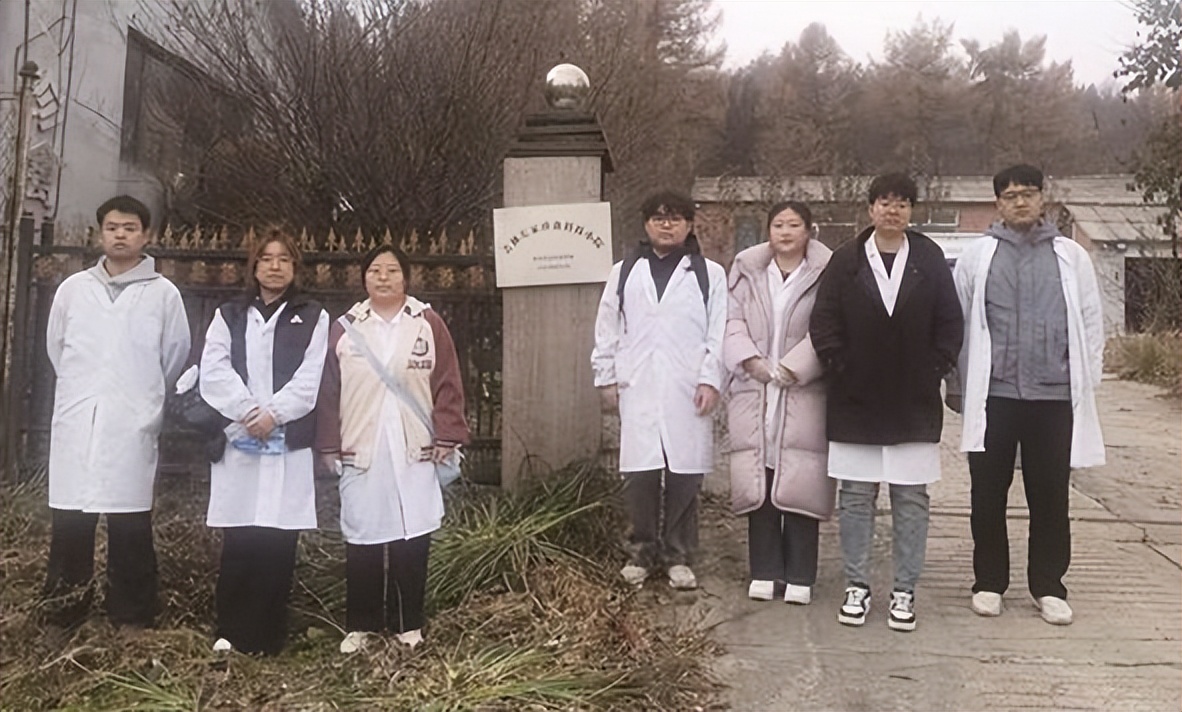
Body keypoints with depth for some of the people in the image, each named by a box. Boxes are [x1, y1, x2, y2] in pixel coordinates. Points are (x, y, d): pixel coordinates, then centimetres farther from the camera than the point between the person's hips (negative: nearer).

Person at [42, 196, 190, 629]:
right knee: (69, 524, 6)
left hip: (132, 427, -2)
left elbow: (175, 355, 8)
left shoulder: (163, 293, 1)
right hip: (76, 423, 2)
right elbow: (56, 348, 18)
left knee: (131, 527, 2)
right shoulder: (73, 288, 9)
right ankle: (64, 613, 21)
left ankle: (132, 618, 14)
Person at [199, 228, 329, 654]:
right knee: (238, 542, 1)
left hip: (289, 444, -1)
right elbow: (213, 372, 2)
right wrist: (248, 411, -11)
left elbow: (310, 379, -1)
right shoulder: (229, 315, 15)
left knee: (278, 543, -1)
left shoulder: (313, 318, 10)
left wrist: (273, 413, -12)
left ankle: (266, 635, 10)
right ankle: (230, 630, 15)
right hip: (237, 441, 1)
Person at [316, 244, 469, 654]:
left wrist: (447, 439, -4)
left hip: (414, 452, 0)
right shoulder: (344, 329, 5)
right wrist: (330, 447, 1)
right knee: (362, 540, 6)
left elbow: (447, 386, 1)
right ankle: (360, 625, 20)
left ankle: (409, 624, 19)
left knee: (412, 540, 5)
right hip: (360, 452, 1)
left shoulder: (429, 324, 2)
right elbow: (329, 392, 5)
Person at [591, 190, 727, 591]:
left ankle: (678, 556, 16)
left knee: (684, 475, 2)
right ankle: (643, 551, 18)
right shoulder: (624, 273, 15)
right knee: (639, 475, 0)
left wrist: (710, 380, -6)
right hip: (637, 389, 1)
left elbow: (718, 333, 2)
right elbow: (607, 330, 13)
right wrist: (606, 378, 7)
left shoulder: (709, 274, 9)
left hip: (688, 391, -1)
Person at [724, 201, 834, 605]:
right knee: (759, 485, 5)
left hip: (804, 394, -2)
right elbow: (733, 319, 5)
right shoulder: (747, 270, 10)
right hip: (753, 392, 3)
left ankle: (800, 577, 11)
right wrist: (749, 359, -9)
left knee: (799, 485, 0)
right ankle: (764, 572, 16)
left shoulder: (824, 273, 0)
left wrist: (793, 367, -14)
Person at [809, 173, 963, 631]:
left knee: (911, 499, 5)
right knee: (855, 498, 6)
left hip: (915, 403, 1)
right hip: (855, 400, 0)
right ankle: (857, 586, 18)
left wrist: (934, 371, -3)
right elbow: (823, 322, 1)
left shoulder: (930, 259, 4)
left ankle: (905, 591, 17)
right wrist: (839, 368, -7)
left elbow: (950, 324, 5)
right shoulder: (846, 260, 2)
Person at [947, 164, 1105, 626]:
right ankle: (989, 582, 20)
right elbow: (959, 324, 3)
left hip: (1054, 396, 1)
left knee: (1050, 497, 8)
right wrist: (956, 387, 3)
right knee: (988, 496, 7)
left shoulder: (1072, 257, 7)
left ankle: (1048, 586, 22)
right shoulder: (977, 256, 3)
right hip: (992, 394, -1)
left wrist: (1086, 384, 3)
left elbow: (1090, 324, 8)